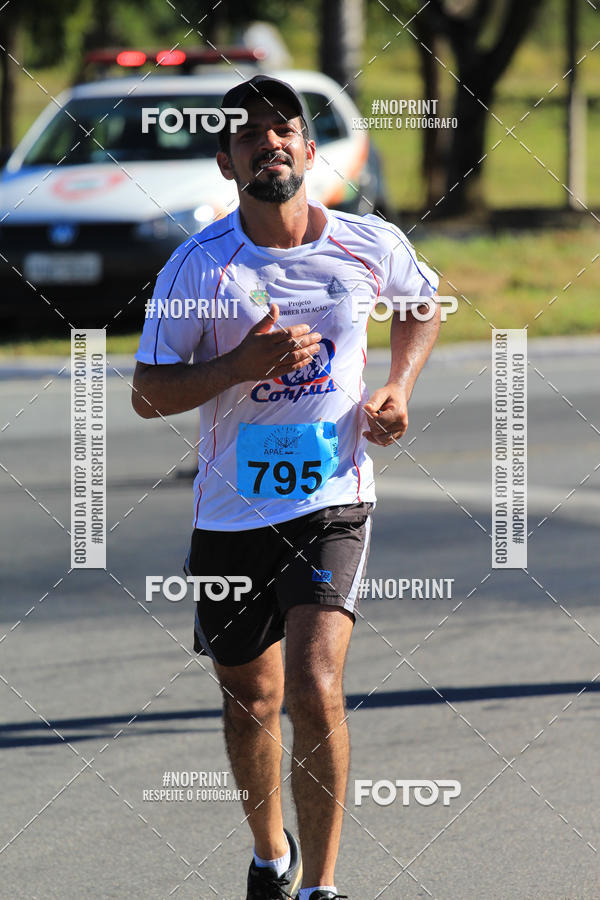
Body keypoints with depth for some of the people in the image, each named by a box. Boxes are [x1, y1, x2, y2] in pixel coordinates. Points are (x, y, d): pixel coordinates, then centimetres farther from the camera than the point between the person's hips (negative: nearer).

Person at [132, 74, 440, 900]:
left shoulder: (371, 246, -2)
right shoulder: (199, 265, -7)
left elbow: (423, 303, 21)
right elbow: (148, 394, -6)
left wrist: (399, 386, 3)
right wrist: (242, 365, -21)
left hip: (332, 500, -1)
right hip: (231, 514, 1)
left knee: (314, 692, -19)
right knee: (250, 701, 15)